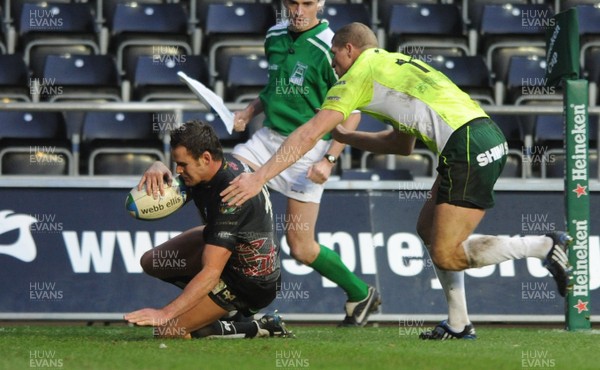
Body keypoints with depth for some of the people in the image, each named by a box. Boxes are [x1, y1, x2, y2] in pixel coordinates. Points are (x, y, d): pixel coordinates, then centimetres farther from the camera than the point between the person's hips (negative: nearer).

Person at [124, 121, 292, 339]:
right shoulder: (227, 164, -9)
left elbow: (211, 272, -36)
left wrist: (165, 314, -38)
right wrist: (158, 170, -20)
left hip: (250, 285, -10)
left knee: (168, 330, -13)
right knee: (151, 262, 13)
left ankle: (257, 329, -4)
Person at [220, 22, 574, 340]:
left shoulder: (361, 71, 4)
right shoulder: (397, 65, 29)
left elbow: (310, 134, -1)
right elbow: (402, 144, 37)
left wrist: (258, 178, 0)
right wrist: (344, 136, 38)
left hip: (469, 146, -9)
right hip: (487, 134, 9)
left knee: (446, 256, -7)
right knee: (429, 229, 18)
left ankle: (548, 245, -9)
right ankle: (459, 325, 16)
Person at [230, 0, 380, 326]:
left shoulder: (328, 49, -14)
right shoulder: (275, 36, 7)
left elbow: (352, 111, -11)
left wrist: (330, 159, -20)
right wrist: (249, 112, 7)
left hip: (307, 148, -6)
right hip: (268, 137, 7)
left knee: (301, 248, -6)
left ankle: (360, 294, 20)